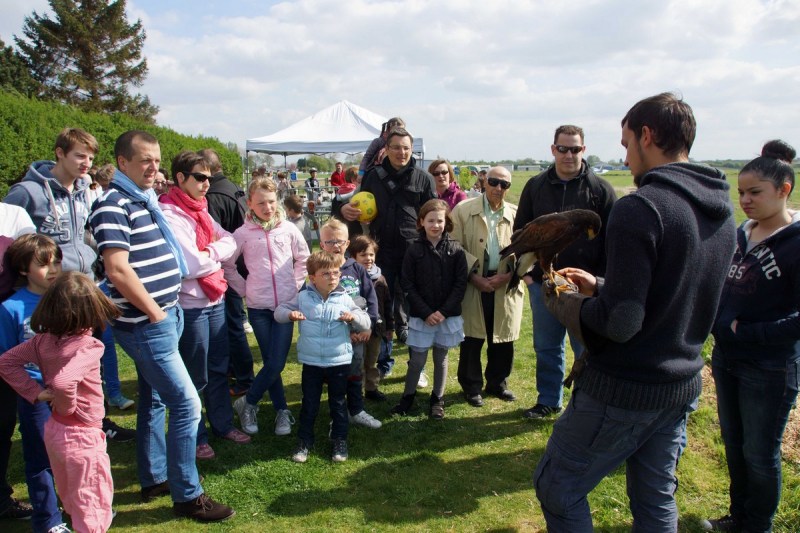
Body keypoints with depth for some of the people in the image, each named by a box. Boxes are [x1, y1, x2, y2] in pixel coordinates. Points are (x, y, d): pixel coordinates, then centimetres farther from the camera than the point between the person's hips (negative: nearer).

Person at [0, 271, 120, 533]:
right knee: (93, 502, 8)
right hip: (82, 435, -7)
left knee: (70, 497, 27)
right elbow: (63, 382, -39)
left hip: (53, 430, 8)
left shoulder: (43, 340, -4)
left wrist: (35, 392, 1)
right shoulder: (88, 347, -26)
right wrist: (67, 406, -20)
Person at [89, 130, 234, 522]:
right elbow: (118, 270, -23)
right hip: (145, 325, -10)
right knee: (187, 404, -7)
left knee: (154, 400, 18)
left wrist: (168, 309, 15)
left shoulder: (145, 201, 13)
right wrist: (154, 312, -15)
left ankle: (153, 479, 33)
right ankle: (187, 495, 6)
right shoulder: (113, 206, -15)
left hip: (162, 318, 10)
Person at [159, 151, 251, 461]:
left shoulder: (200, 210, 11)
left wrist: (208, 253, -13)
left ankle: (223, 425, 34)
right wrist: (217, 256, -5)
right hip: (190, 307, -8)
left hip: (215, 300, 8)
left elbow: (230, 244, 5)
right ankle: (194, 438, 23)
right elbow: (191, 265, -23)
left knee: (219, 368, 18)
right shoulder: (169, 215, -16)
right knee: (195, 377, 6)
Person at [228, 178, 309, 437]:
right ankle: (282, 411, 21)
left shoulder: (289, 229, 1)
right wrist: (244, 288, 1)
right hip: (258, 307, -1)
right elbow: (226, 264, 5)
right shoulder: (243, 233, -2)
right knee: (272, 363, 2)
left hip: (286, 304, 1)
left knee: (276, 363, -5)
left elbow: (303, 259, 13)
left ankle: (247, 402, 17)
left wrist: (296, 284, 5)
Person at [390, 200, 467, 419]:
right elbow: (407, 285, -5)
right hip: (421, 316, -1)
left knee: (440, 358, 13)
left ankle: (437, 399, 28)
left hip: (448, 315, 1)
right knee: (417, 360, 5)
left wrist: (444, 311, -12)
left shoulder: (456, 250, -3)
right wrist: (426, 313, -12)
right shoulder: (414, 250, -5)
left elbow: (460, 284, -4)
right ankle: (408, 396, 25)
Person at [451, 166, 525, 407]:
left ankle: (497, 383, 30)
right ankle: (472, 386, 21)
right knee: (472, 338, 4)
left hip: (506, 285, 2)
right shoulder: (463, 210, -1)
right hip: (473, 284, -2)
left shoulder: (516, 214, 5)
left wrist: (508, 275, -10)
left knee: (503, 338, 10)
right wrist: (474, 276, -12)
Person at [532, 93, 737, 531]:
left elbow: (619, 322, -25)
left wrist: (562, 301, -7)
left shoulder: (640, 208, -22)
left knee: (557, 489, 9)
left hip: (624, 391, -8)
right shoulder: (721, 212, 5)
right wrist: (600, 287, 14)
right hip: (682, 386, 8)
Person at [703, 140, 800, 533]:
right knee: (733, 444, 20)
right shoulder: (743, 233, 4)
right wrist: (719, 325, -1)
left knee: (759, 453, 9)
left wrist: (746, 333, -20)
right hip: (727, 359, 7)